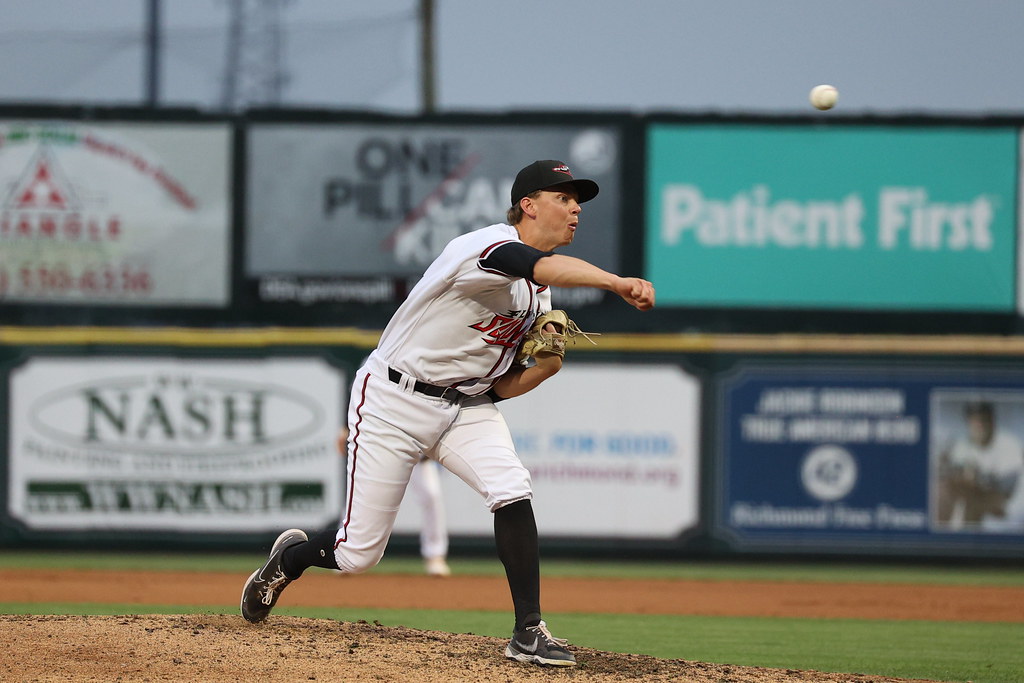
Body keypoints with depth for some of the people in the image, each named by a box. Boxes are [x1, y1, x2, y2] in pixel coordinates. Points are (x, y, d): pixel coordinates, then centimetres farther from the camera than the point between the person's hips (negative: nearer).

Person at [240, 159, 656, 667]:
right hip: (396, 401, -7)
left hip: (467, 407, 7)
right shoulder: (489, 246, -21)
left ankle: (527, 632, -18)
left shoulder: (539, 296, 6)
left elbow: (501, 386, 10)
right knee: (358, 554, -2)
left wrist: (543, 369, -11)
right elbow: (545, 266, -45)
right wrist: (618, 283, -62)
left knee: (511, 490, -22)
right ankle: (289, 558, 32)